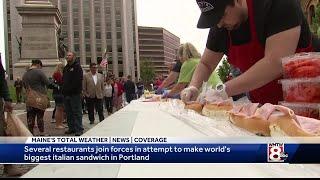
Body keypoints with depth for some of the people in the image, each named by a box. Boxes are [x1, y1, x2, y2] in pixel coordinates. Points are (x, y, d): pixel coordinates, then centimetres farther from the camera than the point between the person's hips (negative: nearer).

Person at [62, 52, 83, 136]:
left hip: (75, 94, -8)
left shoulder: (77, 67, -5)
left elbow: (78, 80, -15)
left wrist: (70, 89, -17)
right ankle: (71, 128, 22)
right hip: (66, 94, 8)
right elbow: (63, 79, 22)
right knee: (68, 112, 12)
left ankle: (79, 129, -1)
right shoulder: (66, 68, 19)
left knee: (77, 112, -5)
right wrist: (64, 89, 7)